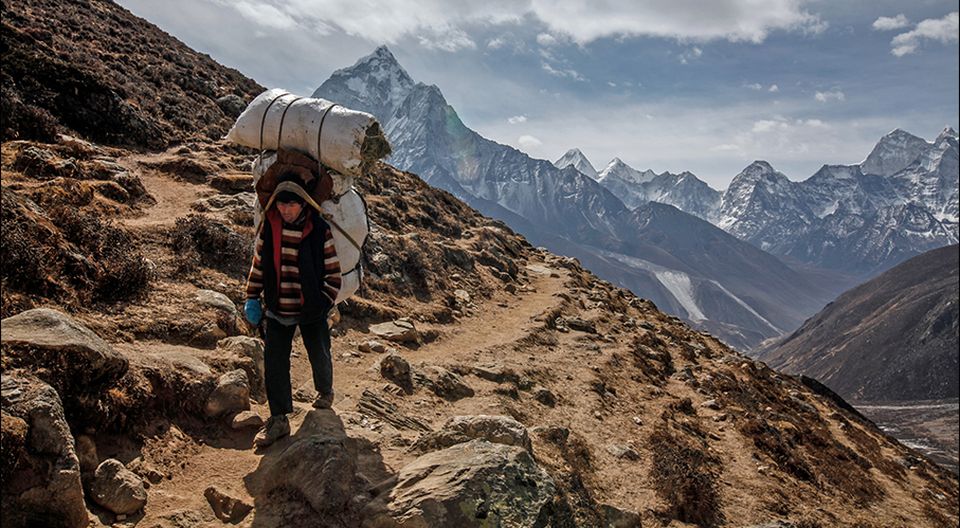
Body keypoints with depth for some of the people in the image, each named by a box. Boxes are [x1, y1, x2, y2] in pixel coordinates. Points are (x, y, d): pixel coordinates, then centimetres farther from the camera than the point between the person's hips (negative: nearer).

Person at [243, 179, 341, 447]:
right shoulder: (269, 226, -4)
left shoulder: (319, 230, -13)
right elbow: (258, 262, 8)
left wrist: (325, 302, -12)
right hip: (277, 309, 2)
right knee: (274, 362, -1)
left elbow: (333, 270, -6)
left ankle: (325, 391, 46)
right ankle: (279, 420, 10)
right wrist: (252, 297, 6)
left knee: (319, 355, 16)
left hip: (311, 310, -2)